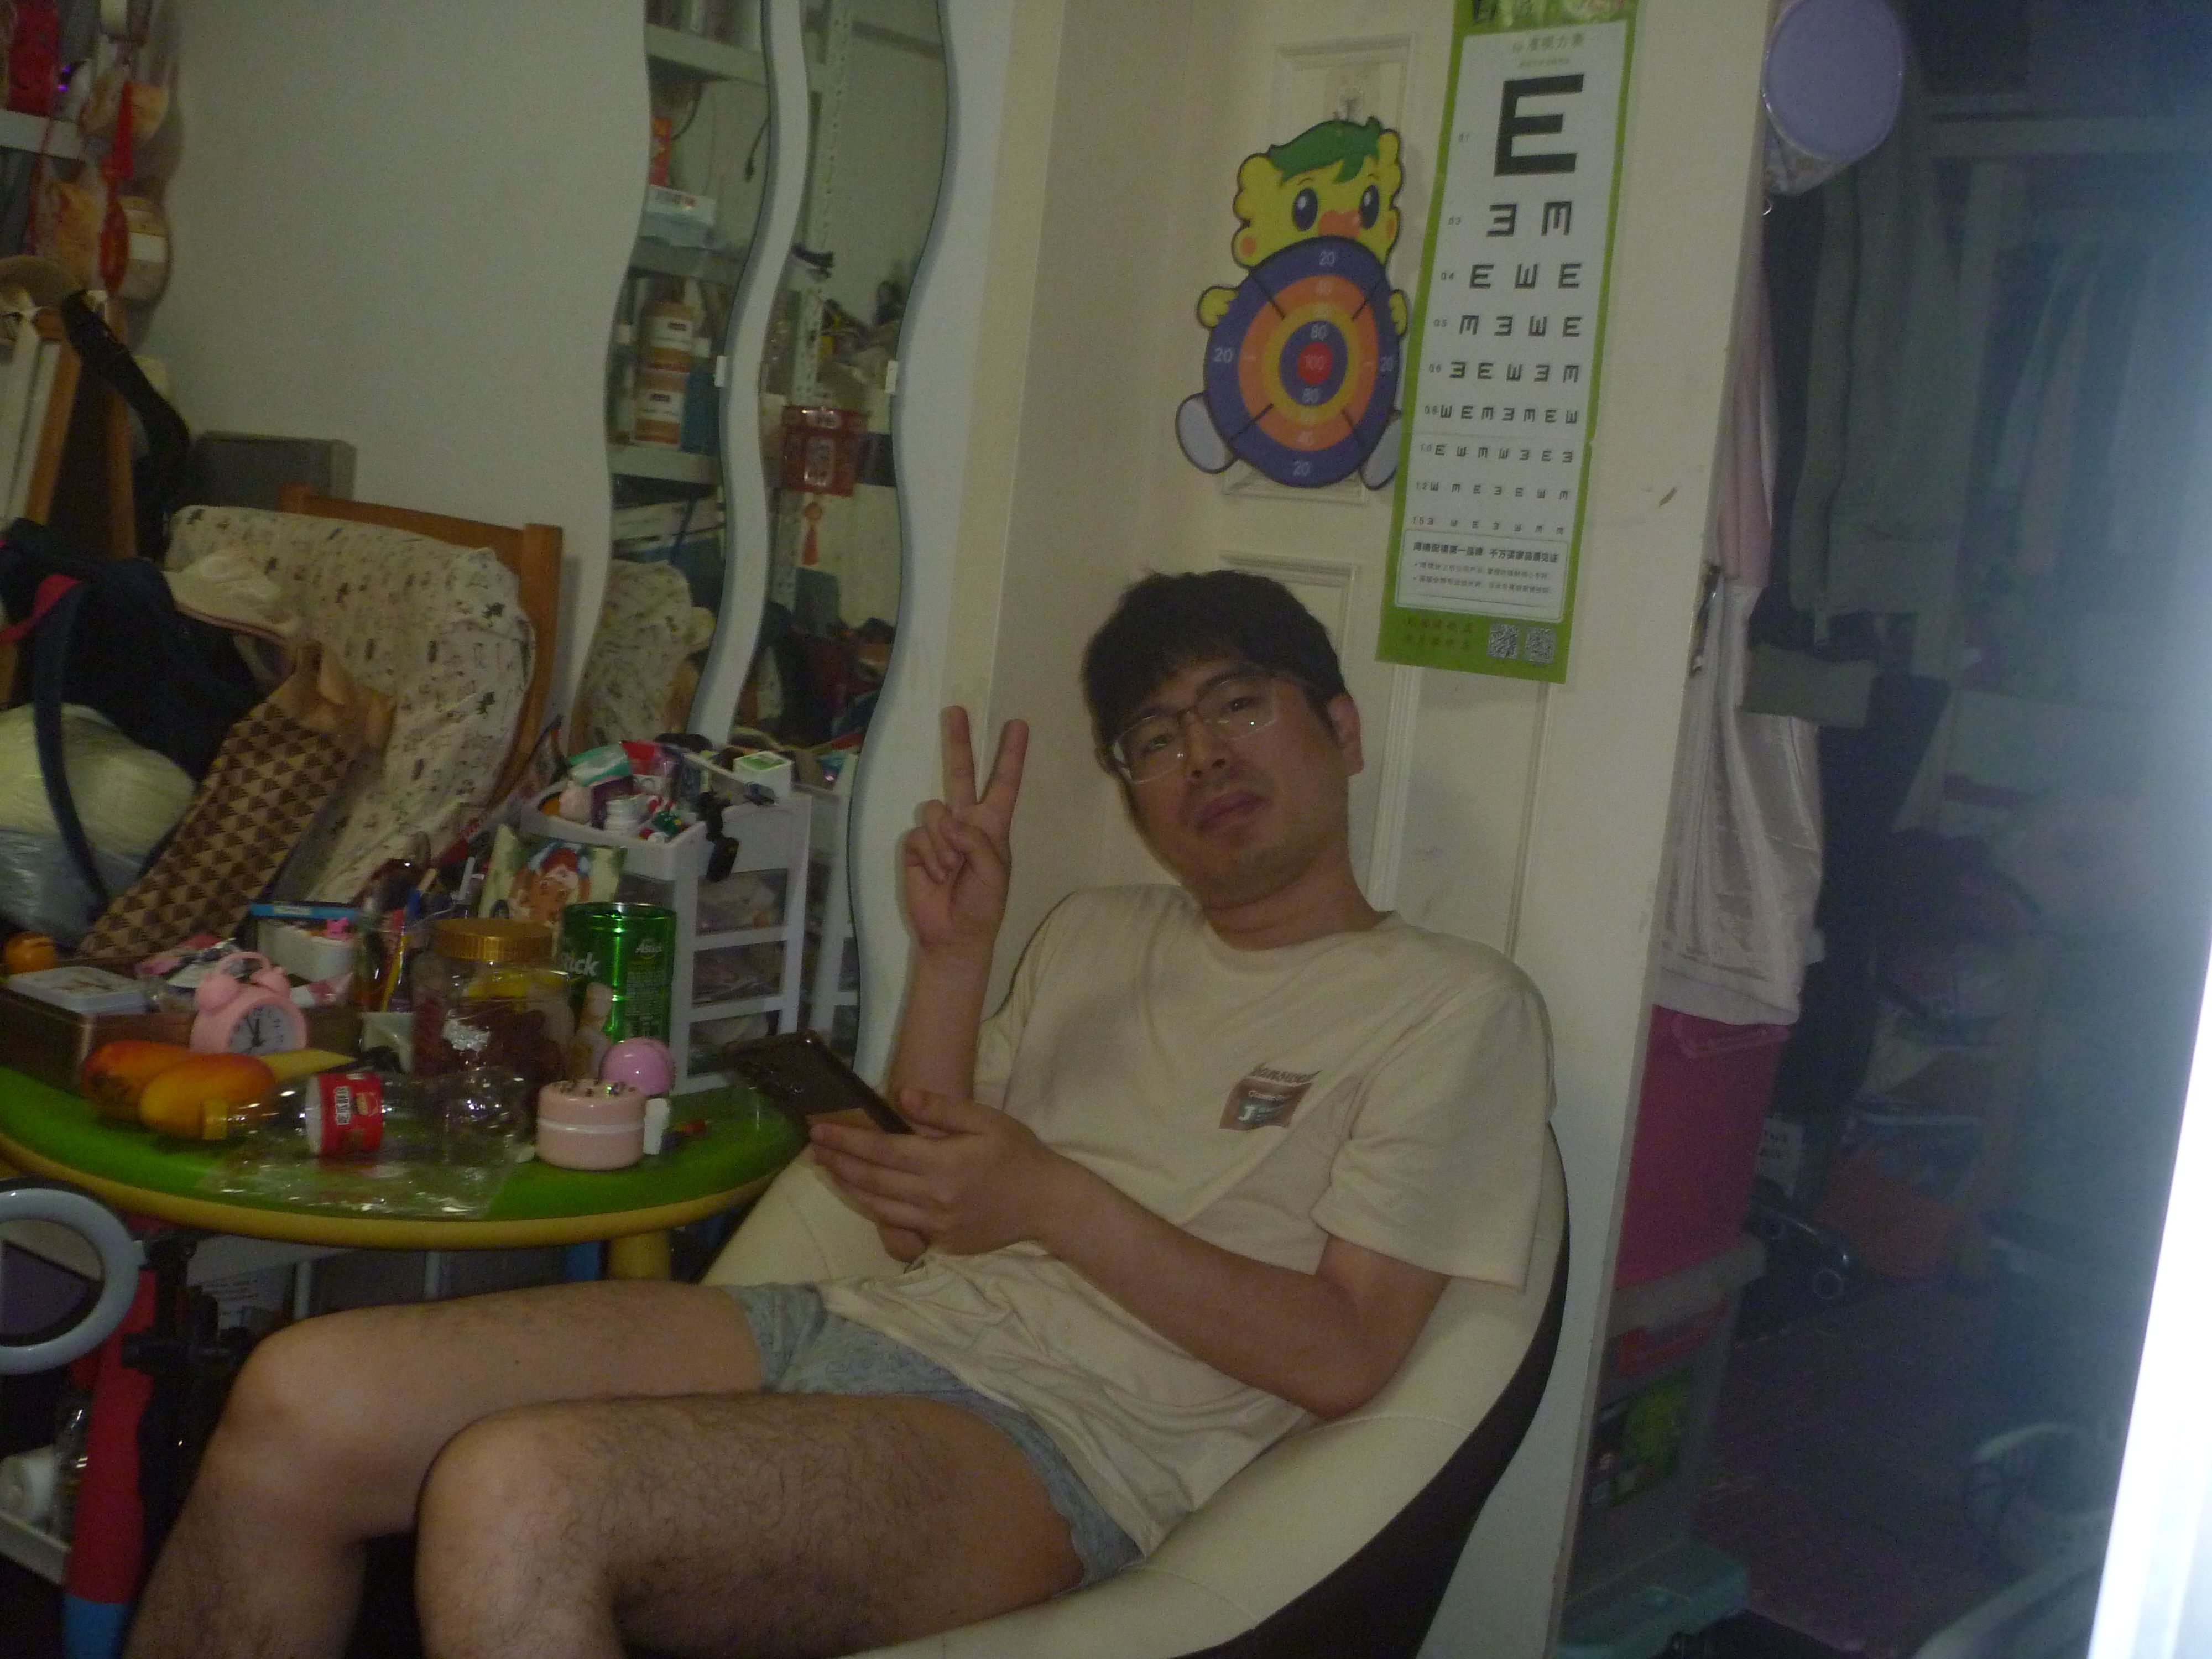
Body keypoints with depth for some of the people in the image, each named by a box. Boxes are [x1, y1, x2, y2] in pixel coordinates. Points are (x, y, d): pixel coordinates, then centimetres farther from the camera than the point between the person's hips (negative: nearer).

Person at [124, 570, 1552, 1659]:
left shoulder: (1453, 1004, 2)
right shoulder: (1100, 934, 22)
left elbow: (1341, 1357, -7)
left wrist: (1052, 1202, -13)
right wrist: (953, 954, 5)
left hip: (1057, 1445, -7)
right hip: (860, 1331, 7)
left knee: (513, 1494, -31)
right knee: (304, 1402, -12)